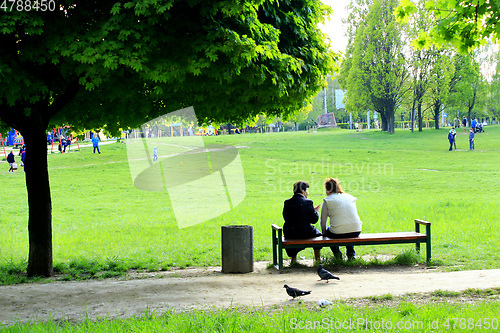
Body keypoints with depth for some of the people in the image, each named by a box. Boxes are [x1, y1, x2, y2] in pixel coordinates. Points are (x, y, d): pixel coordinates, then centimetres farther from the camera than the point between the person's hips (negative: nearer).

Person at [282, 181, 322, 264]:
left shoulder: (287, 202, 0)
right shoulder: (307, 202, -13)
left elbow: (285, 217, 9)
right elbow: (314, 220, -10)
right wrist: (316, 211, 12)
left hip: (289, 234, 3)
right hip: (305, 233, -3)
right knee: (317, 234, 27)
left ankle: (293, 258, 34)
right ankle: (317, 258, 32)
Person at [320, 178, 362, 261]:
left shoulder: (327, 200, 2)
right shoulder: (350, 197, 14)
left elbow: (323, 221, 6)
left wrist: (324, 234, 23)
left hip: (337, 233, -3)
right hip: (356, 231, 3)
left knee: (327, 232, 31)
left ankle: (337, 253, 17)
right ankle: (351, 254, 27)